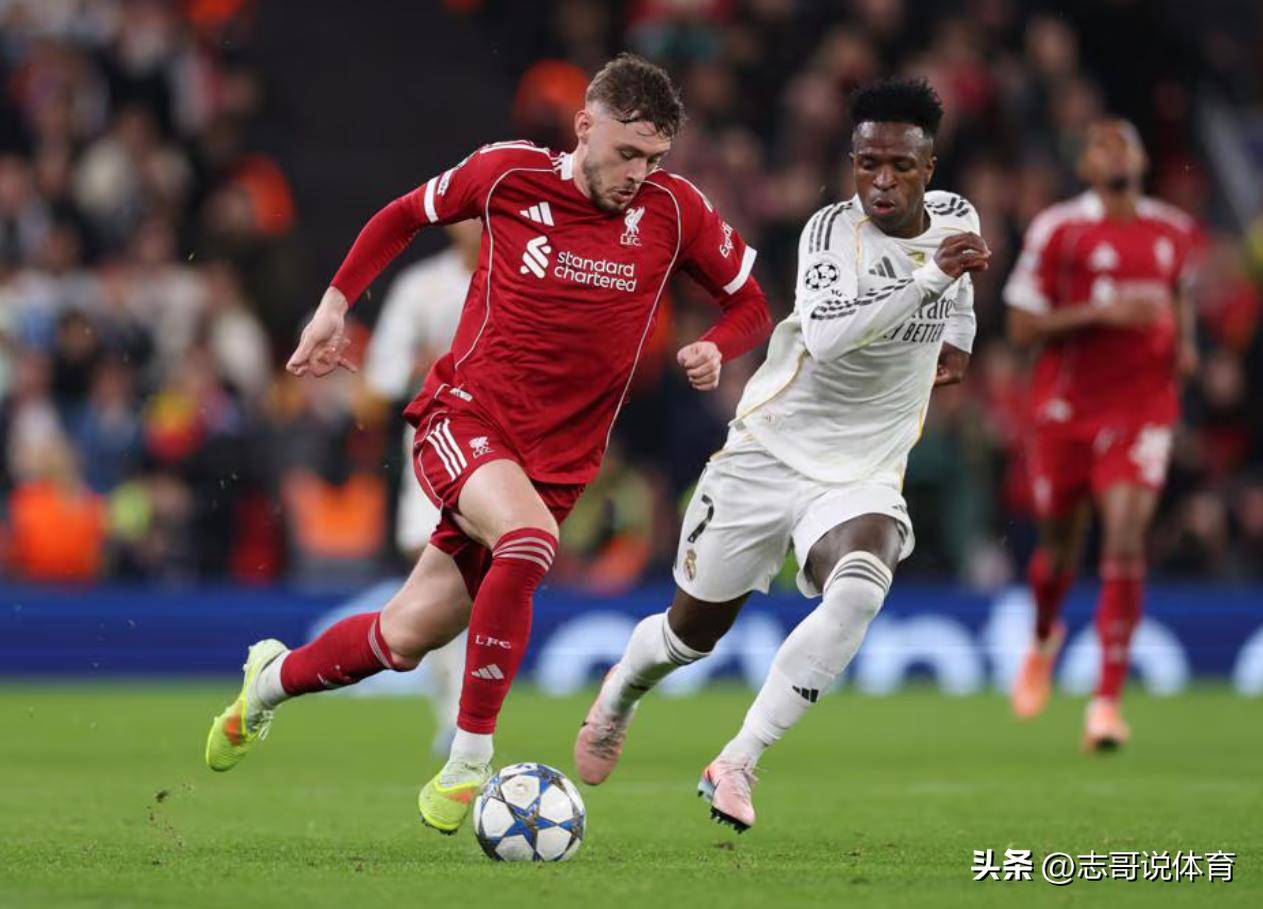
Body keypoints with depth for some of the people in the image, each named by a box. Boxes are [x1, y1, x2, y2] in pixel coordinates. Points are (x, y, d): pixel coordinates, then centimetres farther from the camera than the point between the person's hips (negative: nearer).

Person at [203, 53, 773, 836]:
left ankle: (272, 680, 37)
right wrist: (336, 304, 10)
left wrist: (715, 349, -12)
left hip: (555, 463, 3)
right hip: (463, 419, -3)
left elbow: (750, 304, 9)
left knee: (405, 639, 5)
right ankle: (470, 762, -23)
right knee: (528, 539, -35)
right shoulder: (509, 173, -5)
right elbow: (405, 216, 14)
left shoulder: (674, 211, -3)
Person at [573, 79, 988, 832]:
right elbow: (826, 337, -38)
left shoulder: (954, 216, -1)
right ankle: (620, 695, 49)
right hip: (768, 455, -2)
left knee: (859, 592, -31)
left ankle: (736, 766, -27)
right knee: (693, 634, 12)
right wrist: (930, 277, -43)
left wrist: (959, 333, 21)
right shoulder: (832, 230, -17)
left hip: (863, 478, 2)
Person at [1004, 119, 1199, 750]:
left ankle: (1107, 700, -16)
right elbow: (1021, 327, -7)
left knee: (1125, 538, -16)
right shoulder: (1057, 231, -5)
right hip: (1066, 409, -1)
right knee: (1061, 544, 11)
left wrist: (1185, 343, 6)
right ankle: (1043, 640, 47)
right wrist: (1099, 312, -19)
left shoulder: (1174, 231, 7)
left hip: (1142, 409, 1)